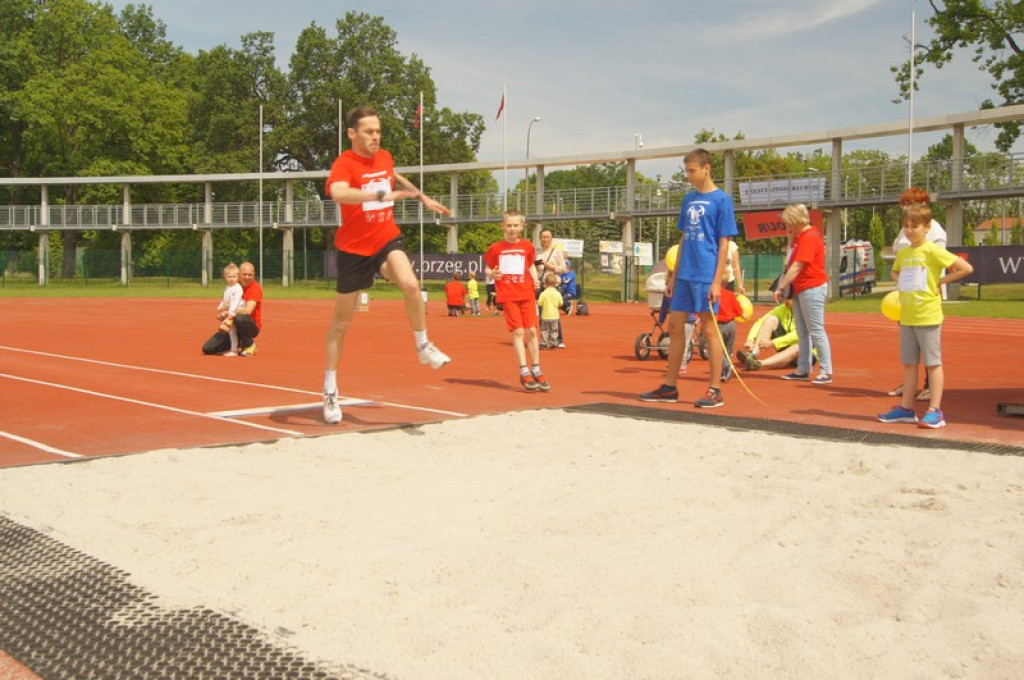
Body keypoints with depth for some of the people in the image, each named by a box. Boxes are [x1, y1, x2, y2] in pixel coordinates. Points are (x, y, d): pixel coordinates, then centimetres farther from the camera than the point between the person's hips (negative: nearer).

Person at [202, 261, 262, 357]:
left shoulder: (255, 288, -14)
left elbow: (248, 311, -27)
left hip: (252, 326, -5)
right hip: (232, 327, 6)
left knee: (239, 318, -41)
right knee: (208, 348, -7)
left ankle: (249, 344, -13)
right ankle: (239, 345, 14)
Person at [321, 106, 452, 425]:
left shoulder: (384, 157, 3)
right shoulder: (344, 163, -17)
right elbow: (337, 193, -41)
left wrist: (424, 198, 26)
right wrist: (382, 195, -48)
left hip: (387, 239, 4)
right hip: (354, 247, -4)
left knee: (410, 284, -29)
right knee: (342, 322, 5)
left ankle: (423, 346, -5)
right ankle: (330, 391, 20)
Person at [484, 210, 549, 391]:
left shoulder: (527, 246, 7)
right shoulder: (496, 248, 1)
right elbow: (488, 268, 8)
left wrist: (535, 279, 2)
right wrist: (492, 274, -13)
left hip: (526, 293, 2)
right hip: (507, 295, -2)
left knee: (531, 331, 1)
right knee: (518, 331, -9)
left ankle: (536, 371, 13)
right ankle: (524, 372, -4)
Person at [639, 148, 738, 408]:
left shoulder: (721, 200, -6)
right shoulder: (689, 199, 13)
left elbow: (724, 243, -8)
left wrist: (717, 281, -14)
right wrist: (674, 276, 14)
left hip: (705, 277, -7)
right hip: (684, 276, 7)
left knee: (709, 330, -2)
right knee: (675, 326, 9)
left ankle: (715, 390, 7)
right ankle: (669, 387, 18)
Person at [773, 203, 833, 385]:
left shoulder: (809, 237, -15)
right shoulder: (803, 236, 16)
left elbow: (796, 267, -20)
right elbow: (794, 265, 13)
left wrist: (780, 288, -18)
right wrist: (793, 239, 5)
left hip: (812, 289, -10)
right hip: (800, 289, 10)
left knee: (816, 331, -8)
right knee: (802, 332, 13)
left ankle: (826, 372, -5)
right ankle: (803, 370, 19)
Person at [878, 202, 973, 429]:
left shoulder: (933, 251, -11)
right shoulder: (902, 252, 9)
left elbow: (966, 268, -15)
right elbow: (895, 272, 30)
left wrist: (940, 281, -10)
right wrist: (901, 282, 10)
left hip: (928, 316, -7)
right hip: (906, 316, 7)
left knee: (933, 362, -2)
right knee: (909, 363, 13)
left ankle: (935, 411, 1)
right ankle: (906, 408, 21)